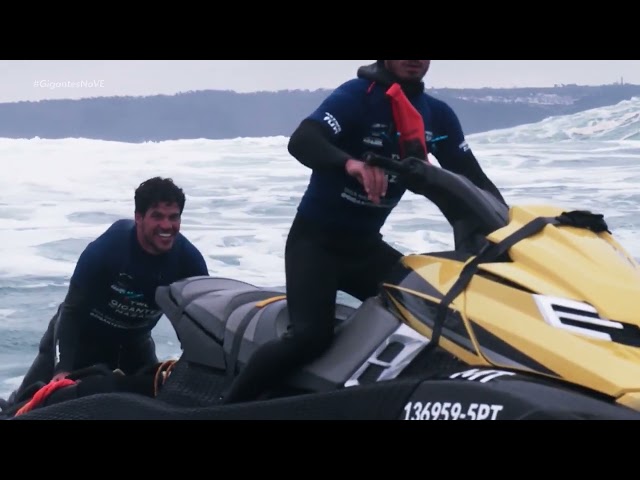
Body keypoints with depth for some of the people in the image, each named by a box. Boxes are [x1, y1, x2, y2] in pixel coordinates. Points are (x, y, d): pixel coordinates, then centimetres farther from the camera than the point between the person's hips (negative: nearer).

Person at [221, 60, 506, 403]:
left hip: (366, 245, 7)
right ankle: (228, 407, -12)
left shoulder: (437, 115, 3)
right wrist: (351, 163, -51)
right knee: (311, 337, -24)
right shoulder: (357, 95, -15)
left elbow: (472, 178, 6)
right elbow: (300, 142, -31)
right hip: (316, 239, -7)